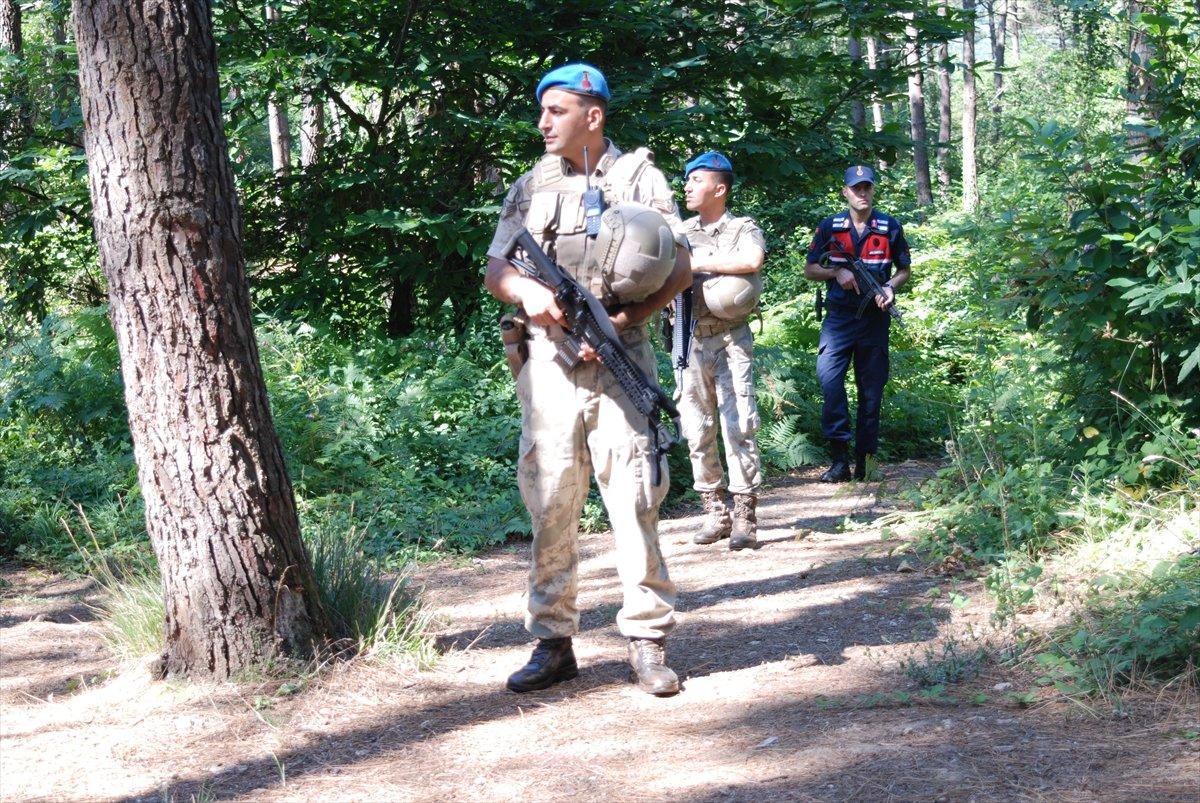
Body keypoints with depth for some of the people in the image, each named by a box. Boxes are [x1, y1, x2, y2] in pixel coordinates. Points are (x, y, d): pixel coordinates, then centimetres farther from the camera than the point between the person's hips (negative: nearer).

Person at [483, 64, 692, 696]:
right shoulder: (530, 188, 16)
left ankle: (647, 642, 1)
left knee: (635, 498, -5)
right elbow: (494, 270, 15)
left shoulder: (639, 178, 7)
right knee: (549, 503, 3)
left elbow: (679, 266, 2)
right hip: (548, 361, 3)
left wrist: (629, 318, -13)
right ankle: (553, 641, 11)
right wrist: (528, 290, -9)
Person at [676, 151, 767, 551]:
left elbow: (752, 261, -21)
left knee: (738, 425, -10)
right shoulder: (680, 231, 16)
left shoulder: (744, 229, 1)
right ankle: (714, 511, 12)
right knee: (697, 429, 4)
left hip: (731, 341, -5)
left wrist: (699, 264, -15)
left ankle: (745, 515, -7)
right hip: (689, 341, 5)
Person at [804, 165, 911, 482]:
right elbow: (810, 269, 9)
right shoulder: (829, 227, 4)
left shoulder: (891, 227, 5)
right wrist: (837, 272, -9)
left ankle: (864, 459, 14)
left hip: (874, 317, 1)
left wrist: (891, 287, -7)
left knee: (871, 389, 5)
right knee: (829, 378, -19)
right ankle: (839, 458, -15)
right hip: (838, 316, -1)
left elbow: (905, 269, 14)